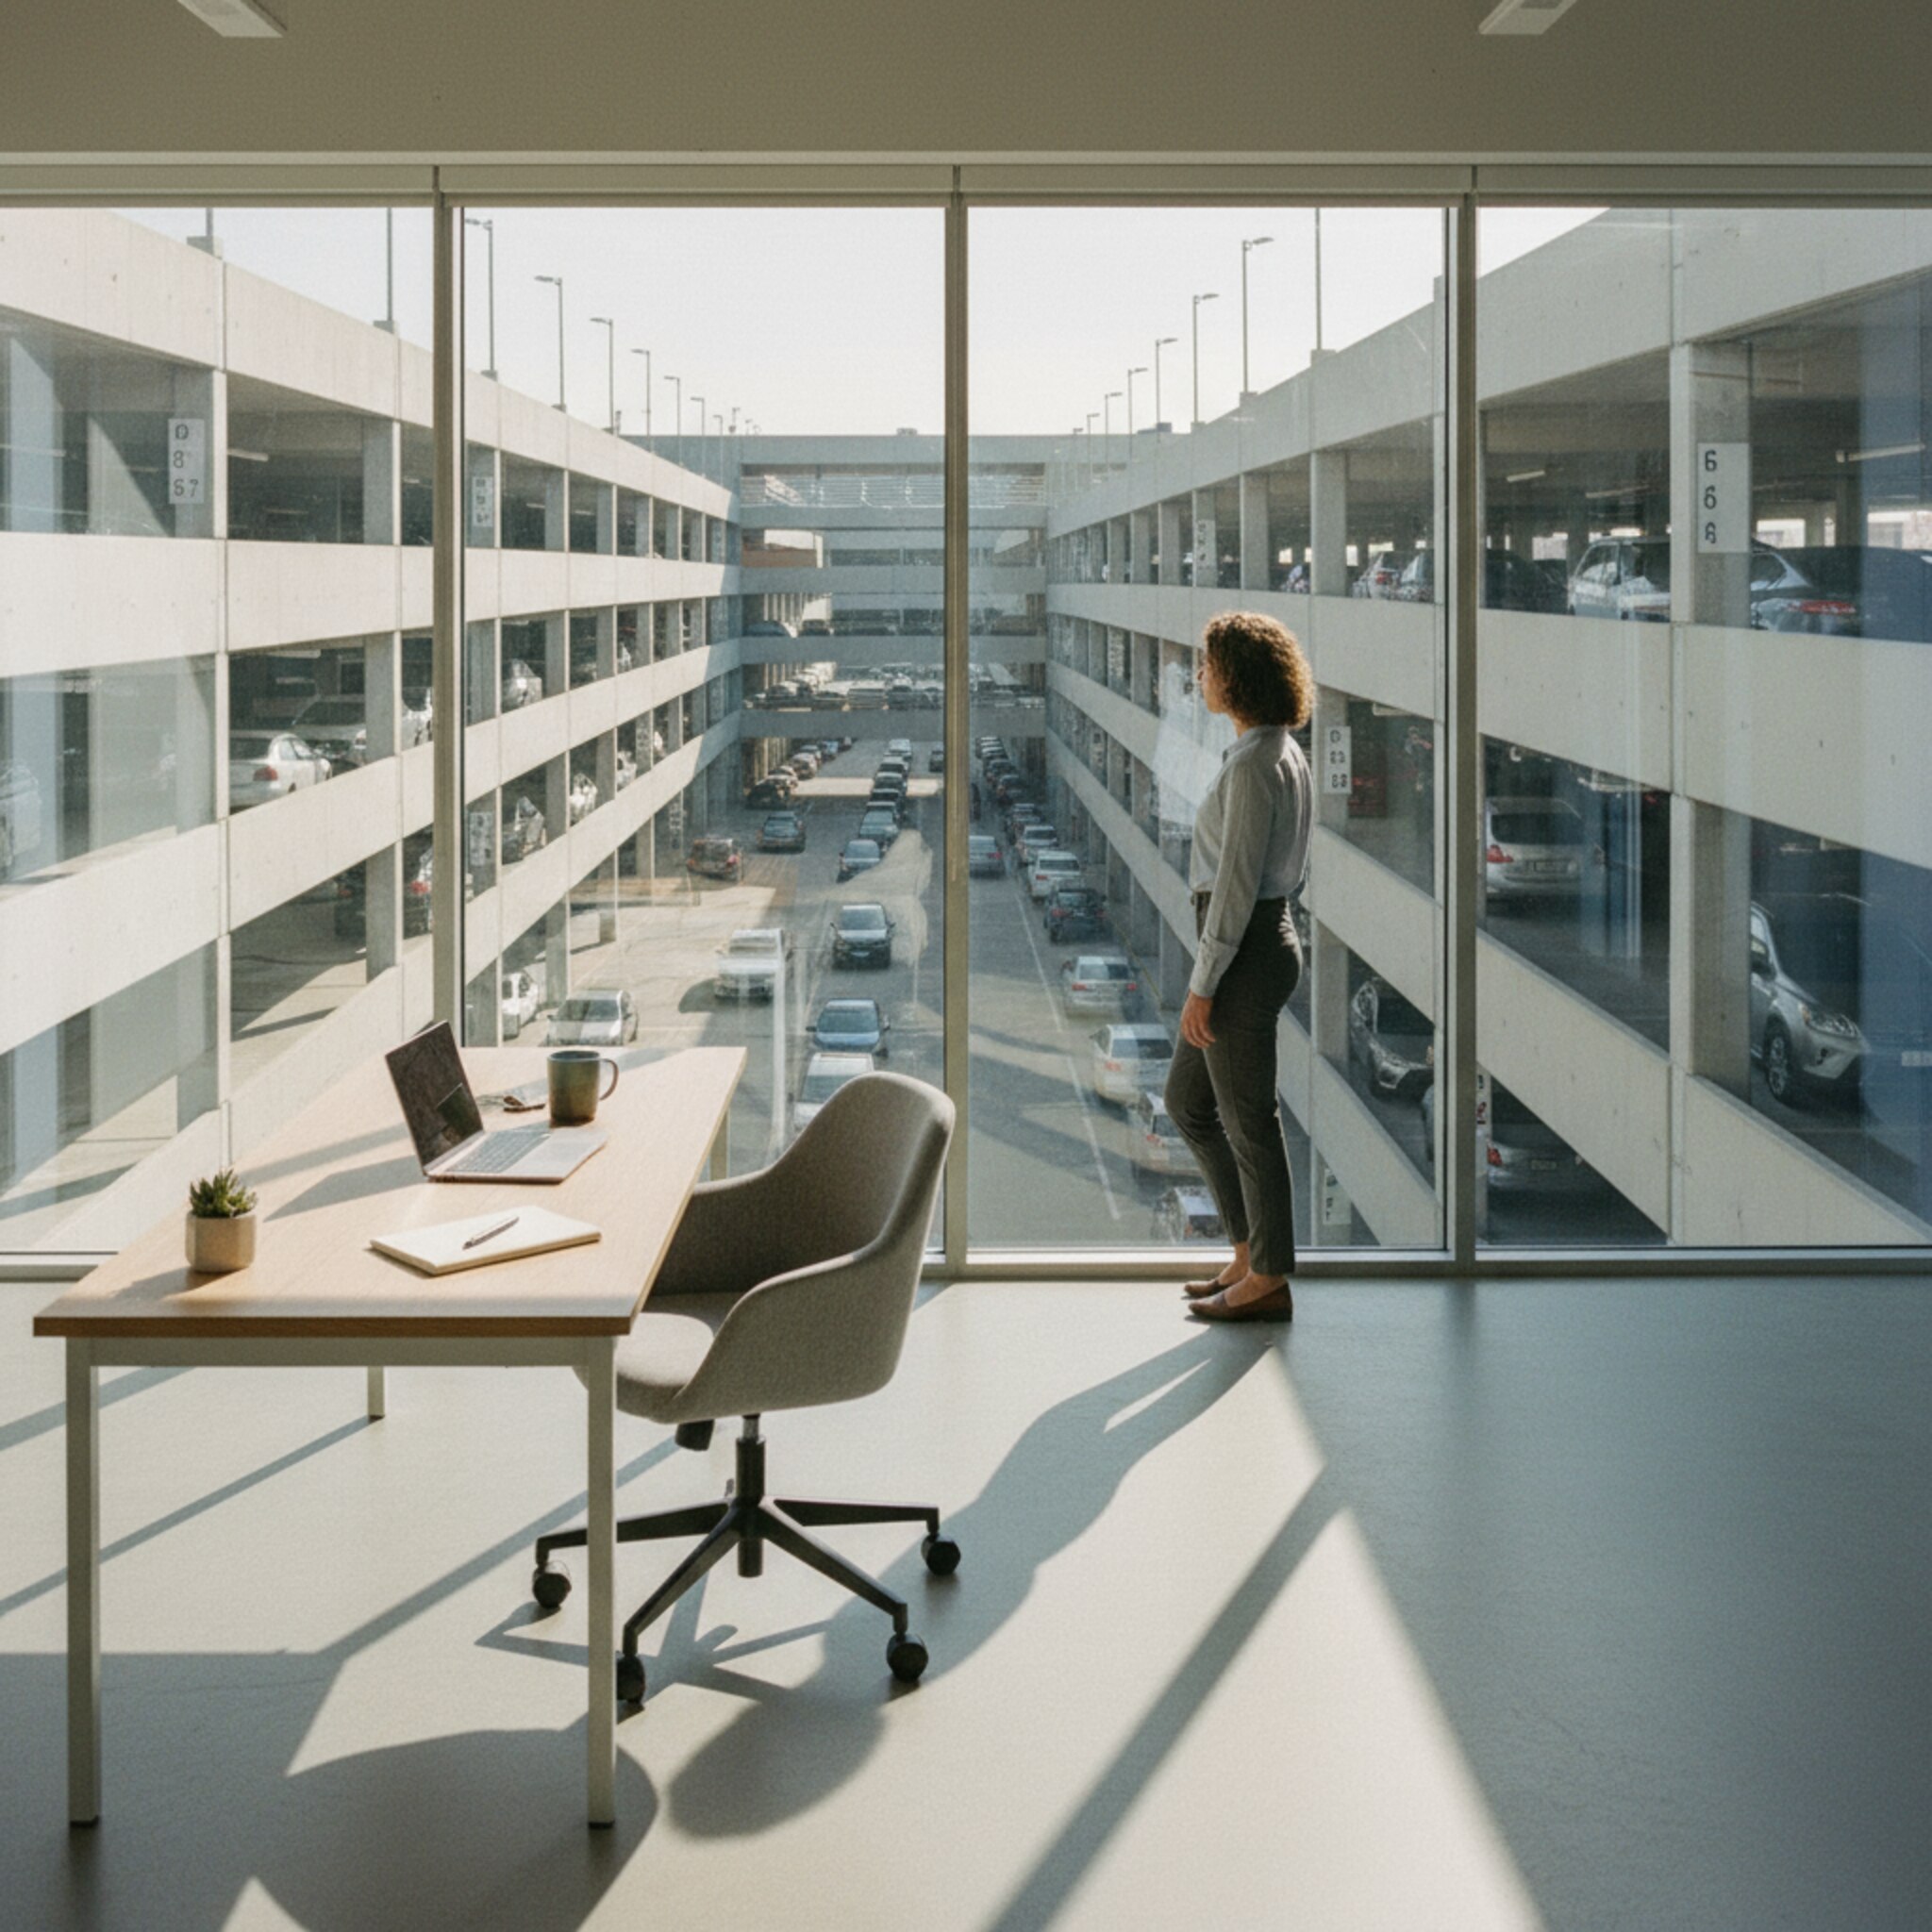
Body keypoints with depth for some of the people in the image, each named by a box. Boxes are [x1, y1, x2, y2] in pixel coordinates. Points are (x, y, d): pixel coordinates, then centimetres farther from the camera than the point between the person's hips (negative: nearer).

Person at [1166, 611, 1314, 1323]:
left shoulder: (1254, 763, -19)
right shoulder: (1283, 754, 12)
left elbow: (1237, 880, -21)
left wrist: (1201, 986, -18)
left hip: (1243, 951, -10)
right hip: (1267, 937, 10)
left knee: (1248, 1118, 1)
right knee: (1187, 1102, 18)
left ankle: (1268, 1281, 12)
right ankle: (1252, 1253, 24)